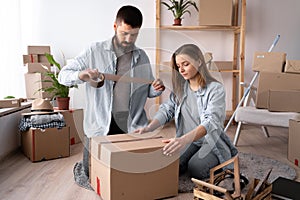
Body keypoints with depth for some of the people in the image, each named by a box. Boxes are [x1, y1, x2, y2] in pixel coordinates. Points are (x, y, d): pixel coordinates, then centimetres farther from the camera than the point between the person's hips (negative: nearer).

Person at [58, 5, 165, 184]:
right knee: (91, 172, 3)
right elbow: (63, 75, -1)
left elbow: (147, 91, 15)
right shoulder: (95, 51, -1)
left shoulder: (142, 56, 7)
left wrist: (156, 89, -9)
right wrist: (80, 75, -23)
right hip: (100, 126, -1)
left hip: (134, 126, 2)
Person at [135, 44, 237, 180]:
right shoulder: (180, 87, 4)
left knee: (195, 169, -28)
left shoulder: (215, 89, -15)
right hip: (188, 141, 4)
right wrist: (149, 128, -22)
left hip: (211, 142, -3)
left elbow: (211, 121, -29)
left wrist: (185, 139, -46)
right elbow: (166, 110, -2)